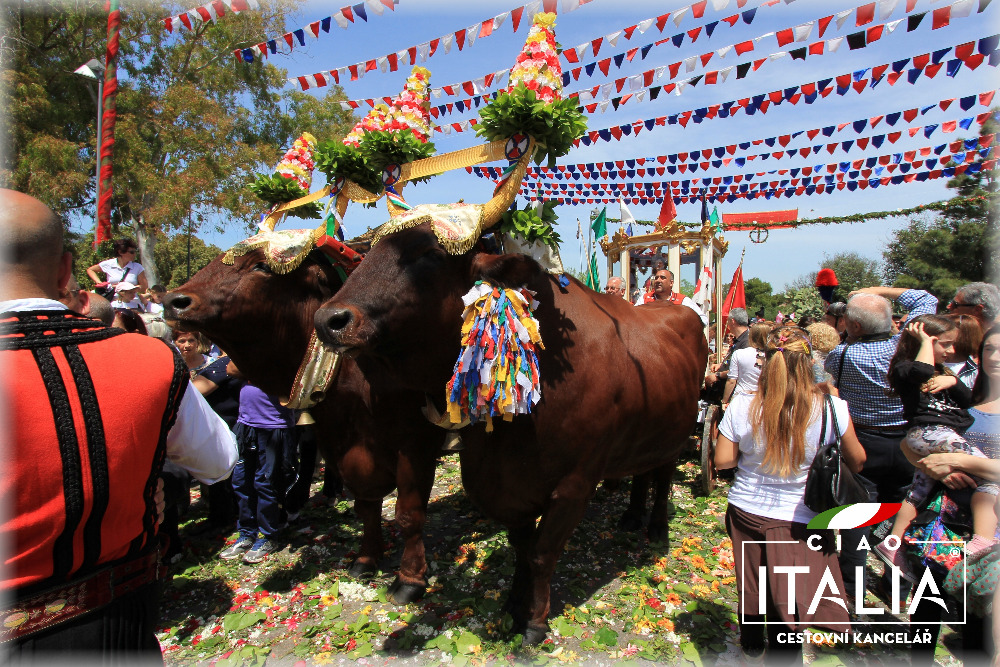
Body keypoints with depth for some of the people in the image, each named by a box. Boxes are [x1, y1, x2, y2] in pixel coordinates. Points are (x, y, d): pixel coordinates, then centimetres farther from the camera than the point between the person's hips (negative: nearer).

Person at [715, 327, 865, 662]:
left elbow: (722, 460, -8)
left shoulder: (742, 407, -17)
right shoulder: (832, 409, -18)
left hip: (746, 512, 2)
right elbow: (857, 460, 0)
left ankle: (751, 643, 49)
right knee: (787, 604, 14)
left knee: (753, 584, 25)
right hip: (801, 520, -2)